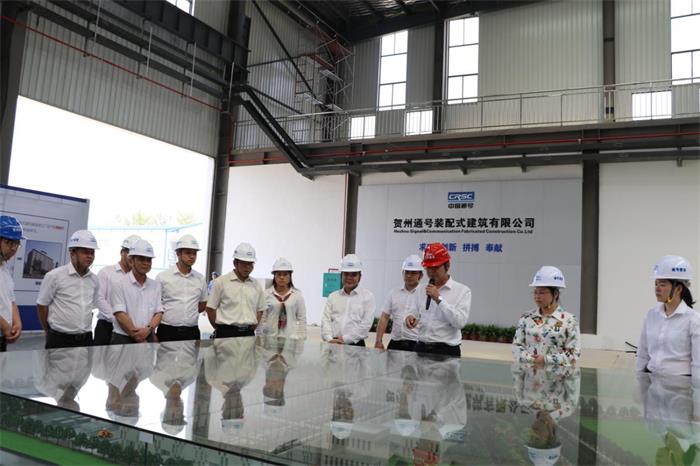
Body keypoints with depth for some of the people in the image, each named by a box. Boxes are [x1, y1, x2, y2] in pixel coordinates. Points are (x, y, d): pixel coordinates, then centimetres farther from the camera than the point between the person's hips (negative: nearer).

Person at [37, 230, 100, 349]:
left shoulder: (94, 280, 7)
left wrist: (86, 332, 16)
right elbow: (42, 305, 0)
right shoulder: (54, 276, -7)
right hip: (60, 340, -4)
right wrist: (50, 332, 9)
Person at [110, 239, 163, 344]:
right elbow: (120, 315, -12)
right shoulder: (120, 285, -6)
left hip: (149, 339, 4)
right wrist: (139, 339, -13)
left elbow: (158, 313, 6)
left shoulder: (155, 285, 8)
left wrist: (148, 329, -14)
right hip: (123, 339, -4)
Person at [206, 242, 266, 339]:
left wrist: (252, 328, 9)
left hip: (248, 333, 4)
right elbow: (210, 308, 0)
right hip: (226, 333, -4)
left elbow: (260, 310, 18)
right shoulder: (221, 282, -2)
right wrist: (220, 329, 4)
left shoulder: (256, 285, 10)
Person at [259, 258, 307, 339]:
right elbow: (261, 319, 4)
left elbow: (302, 319, 6)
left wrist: (301, 339, 1)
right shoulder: (266, 294, 3)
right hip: (270, 337, 0)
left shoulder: (297, 295, 5)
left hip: (291, 338, 0)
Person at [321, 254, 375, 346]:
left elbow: (366, 324, -6)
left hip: (355, 345, -2)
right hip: (333, 345, 3)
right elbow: (326, 320, 6)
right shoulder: (333, 296, 13)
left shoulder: (367, 296, 3)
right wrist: (330, 339, -11)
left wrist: (345, 339, -13)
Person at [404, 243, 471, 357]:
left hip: (447, 351, -4)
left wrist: (439, 299, -18)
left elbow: (460, 322, -16)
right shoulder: (420, 290, 9)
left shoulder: (462, 291, -6)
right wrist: (411, 318, -9)